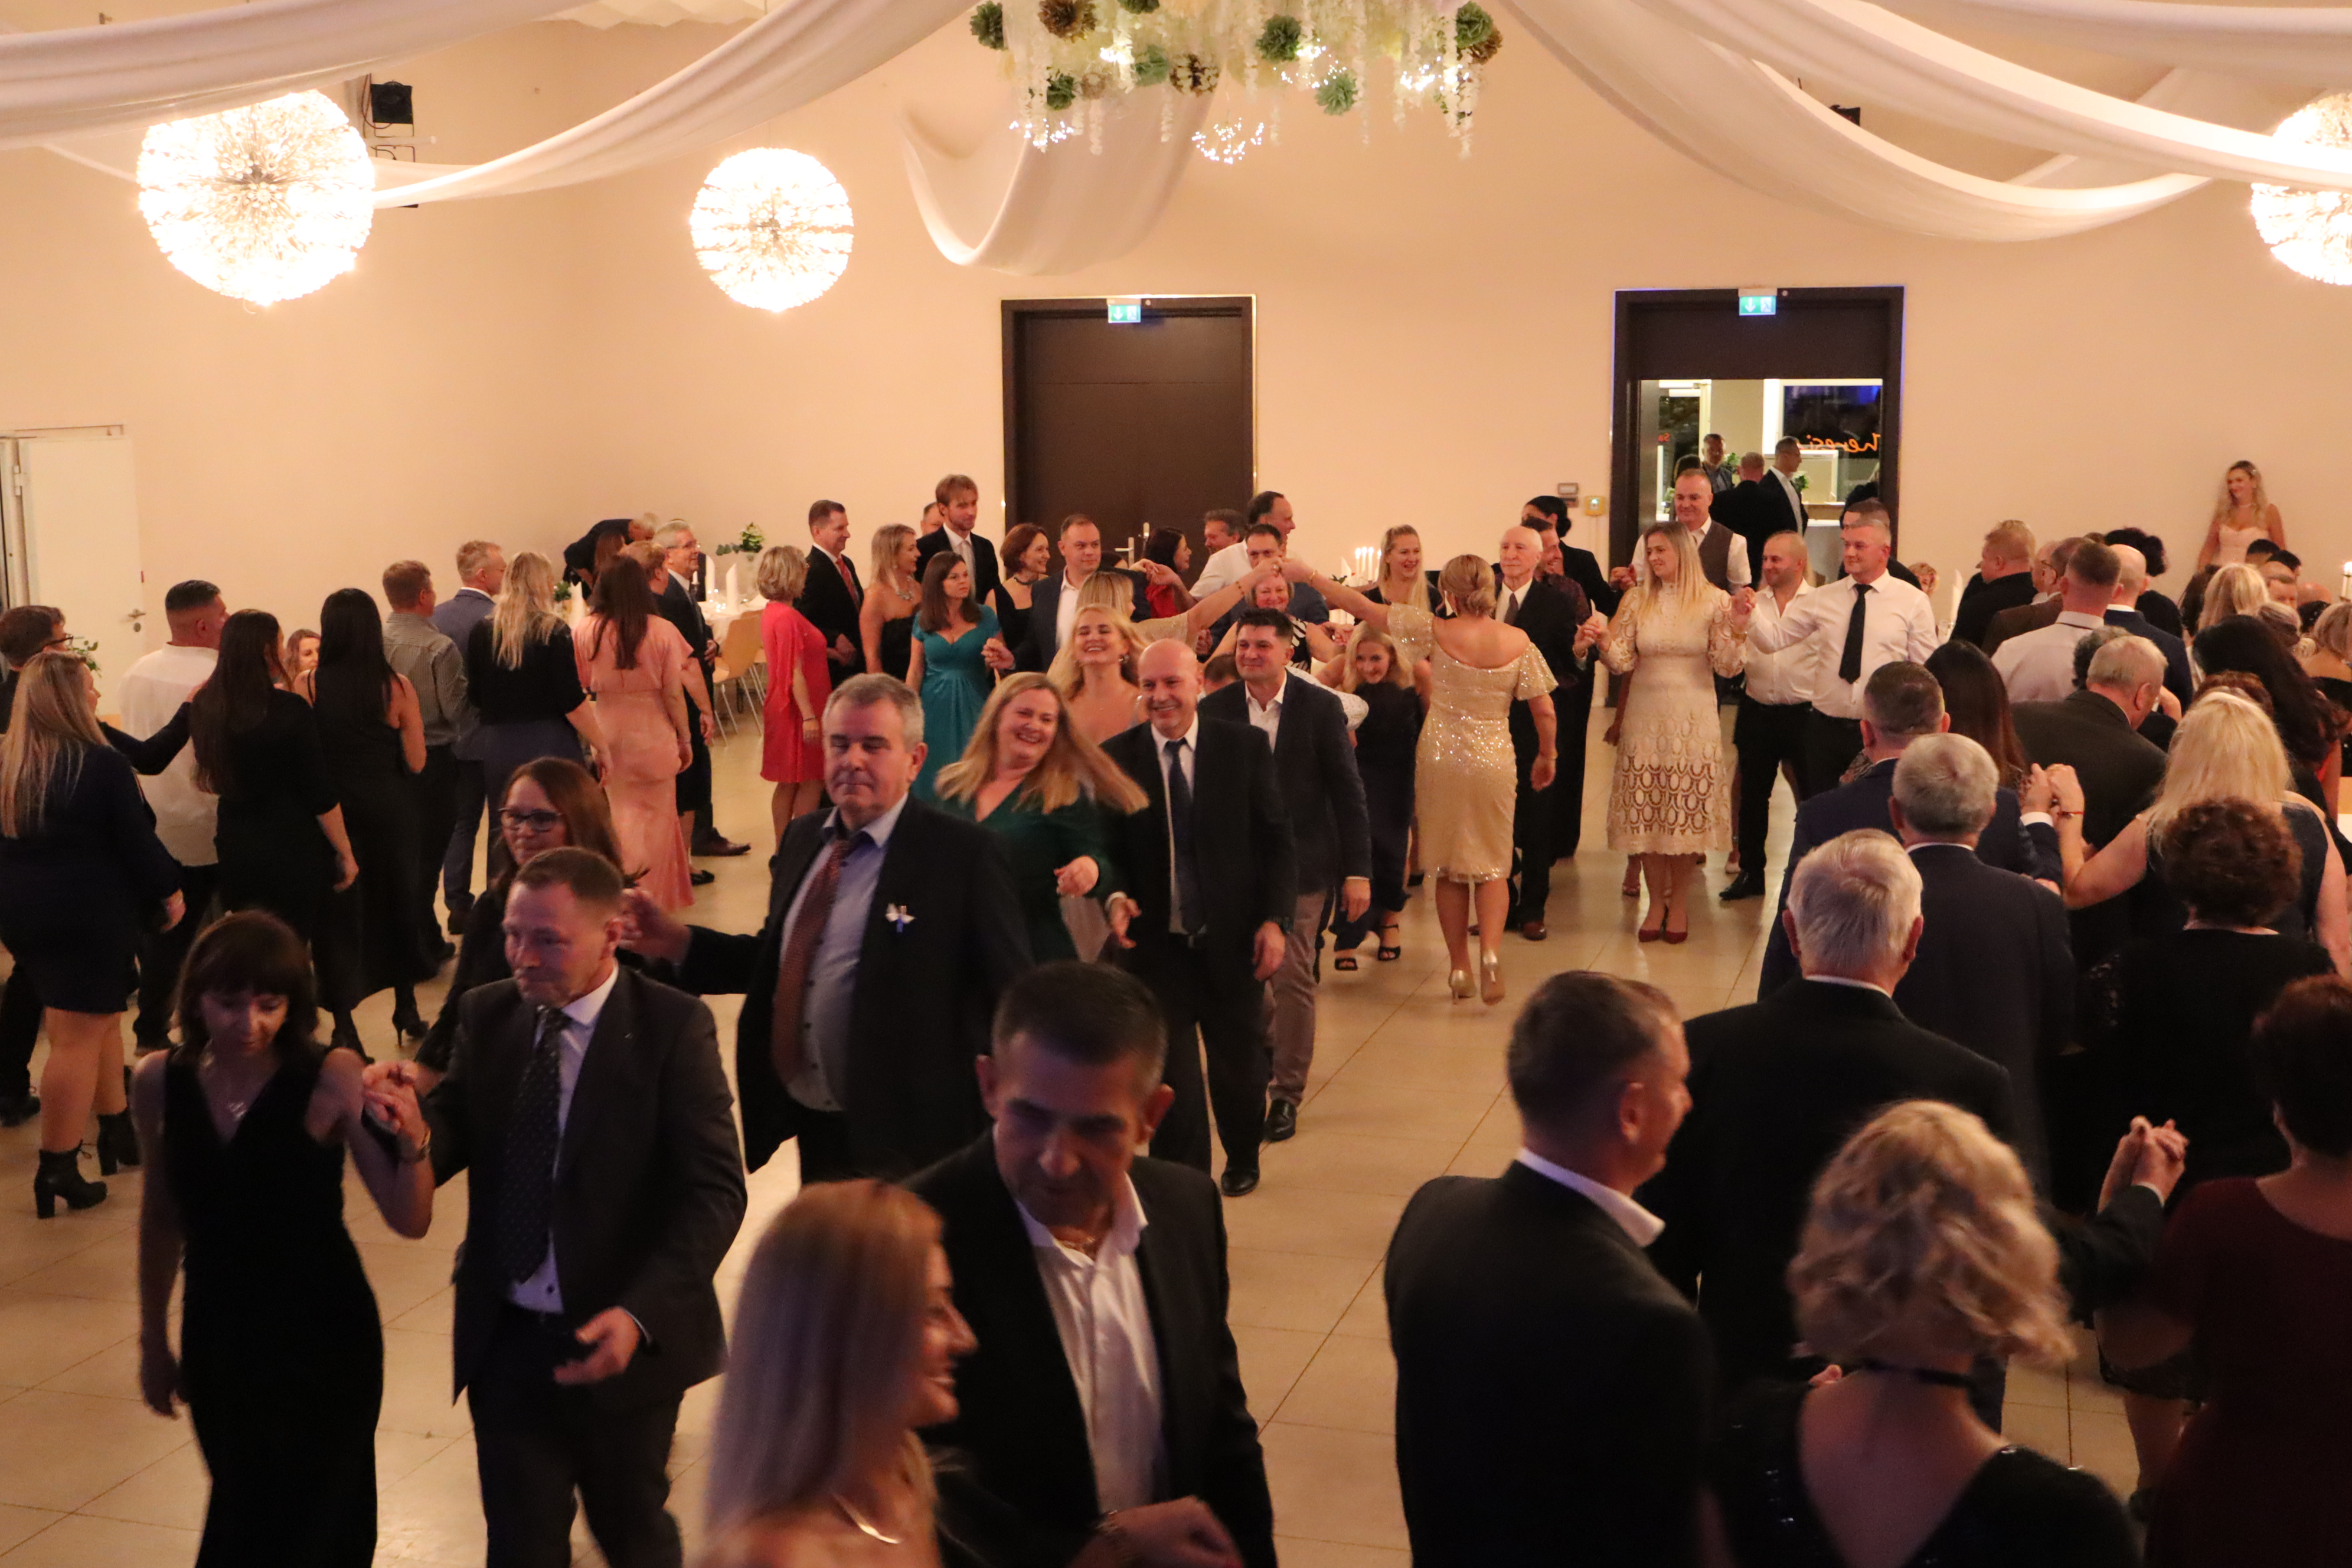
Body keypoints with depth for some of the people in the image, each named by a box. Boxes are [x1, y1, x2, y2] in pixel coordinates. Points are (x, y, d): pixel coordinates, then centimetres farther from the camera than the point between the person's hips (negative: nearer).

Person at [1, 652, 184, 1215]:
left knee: (99, 1020, 21)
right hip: (91, 914, -7)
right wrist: (170, 890, 3)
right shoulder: (100, 765, -16)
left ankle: (117, 1132, 32)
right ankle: (56, 1170, 1)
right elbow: (137, 841, -12)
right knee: (78, 1036, 0)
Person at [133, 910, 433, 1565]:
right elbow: (162, 1217, 9)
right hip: (218, 1340, 4)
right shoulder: (160, 1082, -6)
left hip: (322, 1343, -4)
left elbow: (410, 1220, -21)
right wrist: (153, 1338, 16)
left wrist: (412, 1142, -39)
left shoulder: (331, 1081, -18)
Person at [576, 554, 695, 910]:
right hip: (653, 734, -1)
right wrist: (685, 739, 1)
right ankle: (653, 896, 14)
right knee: (655, 814, 12)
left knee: (618, 812, 16)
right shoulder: (662, 631, -11)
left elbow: (579, 687, -4)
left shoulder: (585, 631, -7)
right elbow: (673, 693, -9)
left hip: (608, 734, 2)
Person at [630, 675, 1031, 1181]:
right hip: (815, 1132, 6)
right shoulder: (803, 837, 7)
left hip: (903, 1140, -6)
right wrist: (678, 943, 4)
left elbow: (1011, 999, -11)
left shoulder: (964, 853, -13)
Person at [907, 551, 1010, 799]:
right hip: (935, 706, 1)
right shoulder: (923, 620, 2)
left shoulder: (985, 616, -1)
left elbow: (1003, 661, 5)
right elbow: (915, 670, 5)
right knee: (935, 780, 3)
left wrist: (1002, 658, -19)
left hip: (972, 706, -1)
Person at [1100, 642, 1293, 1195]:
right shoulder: (1115, 757, -1)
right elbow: (1105, 848, 5)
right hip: (1155, 942, -1)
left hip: (1233, 940, 1)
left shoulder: (1245, 746, -1)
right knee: (1169, 1072, -2)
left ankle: (1242, 1159, 42)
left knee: (1240, 1064, 16)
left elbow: (1277, 838, 1)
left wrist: (1275, 919, -8)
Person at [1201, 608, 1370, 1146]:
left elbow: (1348, 792, -2)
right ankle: (1266, 1049, 40)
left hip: (1302, 865, -2)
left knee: (1293, 978, -4)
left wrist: (1358, 871, -4)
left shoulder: (1320, 707, -4)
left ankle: (1288, 1092, 10)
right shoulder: (1214, 710, 1)